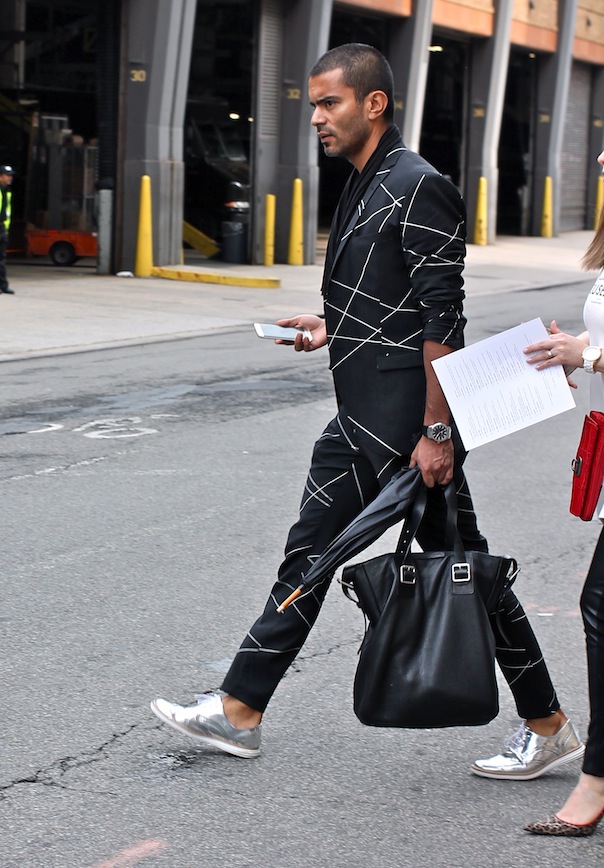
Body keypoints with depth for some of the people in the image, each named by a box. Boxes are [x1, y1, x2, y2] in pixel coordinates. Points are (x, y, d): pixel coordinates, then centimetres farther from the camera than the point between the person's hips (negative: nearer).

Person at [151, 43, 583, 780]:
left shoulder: (418, 187, -15)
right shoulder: (362, 188, 15)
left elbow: (441, 318, -20)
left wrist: (436, 429, -22)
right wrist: (329, 328, 13)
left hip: (407, 426, -10)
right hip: (359, 420, 10)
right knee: (309, 554, 11)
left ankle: (547, 728, 12)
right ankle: (239, 711, 18)